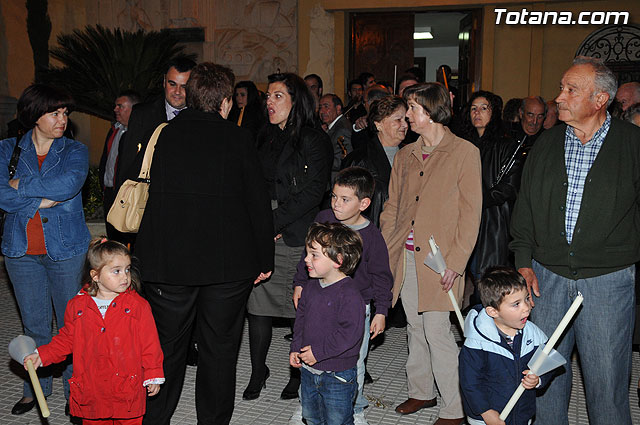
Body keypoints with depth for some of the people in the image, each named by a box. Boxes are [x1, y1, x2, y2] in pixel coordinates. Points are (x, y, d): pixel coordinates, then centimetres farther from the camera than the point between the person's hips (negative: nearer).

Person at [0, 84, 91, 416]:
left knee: (71, 325, 6)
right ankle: (36, 388, 31)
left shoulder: (75, 151, 0)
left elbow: (69, 184, -21)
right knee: (34, 324, 14)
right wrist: (44, 201, -16)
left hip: (66, 250, -1)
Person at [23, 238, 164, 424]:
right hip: (91, 391, 2)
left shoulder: (138, 305, -7)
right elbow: (66, 339, 14)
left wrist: (153, 374, -1)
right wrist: (43, 355, 6)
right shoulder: (77, 306, 0)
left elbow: (149, 342, -3)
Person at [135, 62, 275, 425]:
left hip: (167, 261, 2)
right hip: (227, 262, -2)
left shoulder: (161, 135, 3)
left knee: (166, 348, 14)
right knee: (219, 350, 12)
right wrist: (265, 259, 5)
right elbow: (259, 202, -4)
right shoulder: (239, 138, -5)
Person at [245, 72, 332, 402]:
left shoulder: (314, 140, -3)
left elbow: (312, 192, -11)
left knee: (300, 305, 1)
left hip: (295, 235, -5)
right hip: (260, 236, 5)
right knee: (257, 301, 4)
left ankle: (299, 374, 16)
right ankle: (258, 371, 18)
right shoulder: (264, 138, 16)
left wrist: (274, 223, -13)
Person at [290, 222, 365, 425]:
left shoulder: (349, 294, -22)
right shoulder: (311, 287, 3)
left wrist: (318, 352, -23)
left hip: (337, 376, -7)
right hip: (308, 370, 8)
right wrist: (296, 348, 3)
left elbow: (349, 333, -26)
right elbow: (301, 318, 13)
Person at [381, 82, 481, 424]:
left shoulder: (464, 152, -5)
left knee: (436, 331, -5)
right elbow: (391, 207, 15)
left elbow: (471, 212, -8)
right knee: (415, 328, 14)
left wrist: (455, 262, -14)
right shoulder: (405, 156, 13)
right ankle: (421, 392, 31)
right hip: (405, 255, 6)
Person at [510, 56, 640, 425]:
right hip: (547, 275, 3)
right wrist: (524, 260, 5)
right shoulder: (547, 143, 6)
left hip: (609, 279, -3)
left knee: (607, 378, 5)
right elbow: (525, 206, 11)